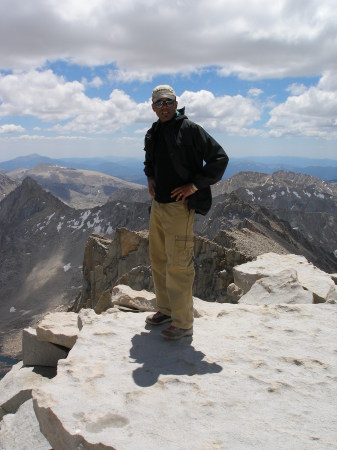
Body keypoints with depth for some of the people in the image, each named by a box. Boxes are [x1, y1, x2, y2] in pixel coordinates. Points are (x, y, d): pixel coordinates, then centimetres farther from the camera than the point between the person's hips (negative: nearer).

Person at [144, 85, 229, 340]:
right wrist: (150, 178, 12)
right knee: (158, 260, 15)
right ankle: (166, 309, 31)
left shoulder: (190, 129, -10)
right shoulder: (152, 134, 13)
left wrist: (195, 185, -16)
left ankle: (183, 323, 5)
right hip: (157, 205, 8)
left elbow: (220, 158, -11)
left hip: (180, 207, -8)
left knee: (178, 266, -7)